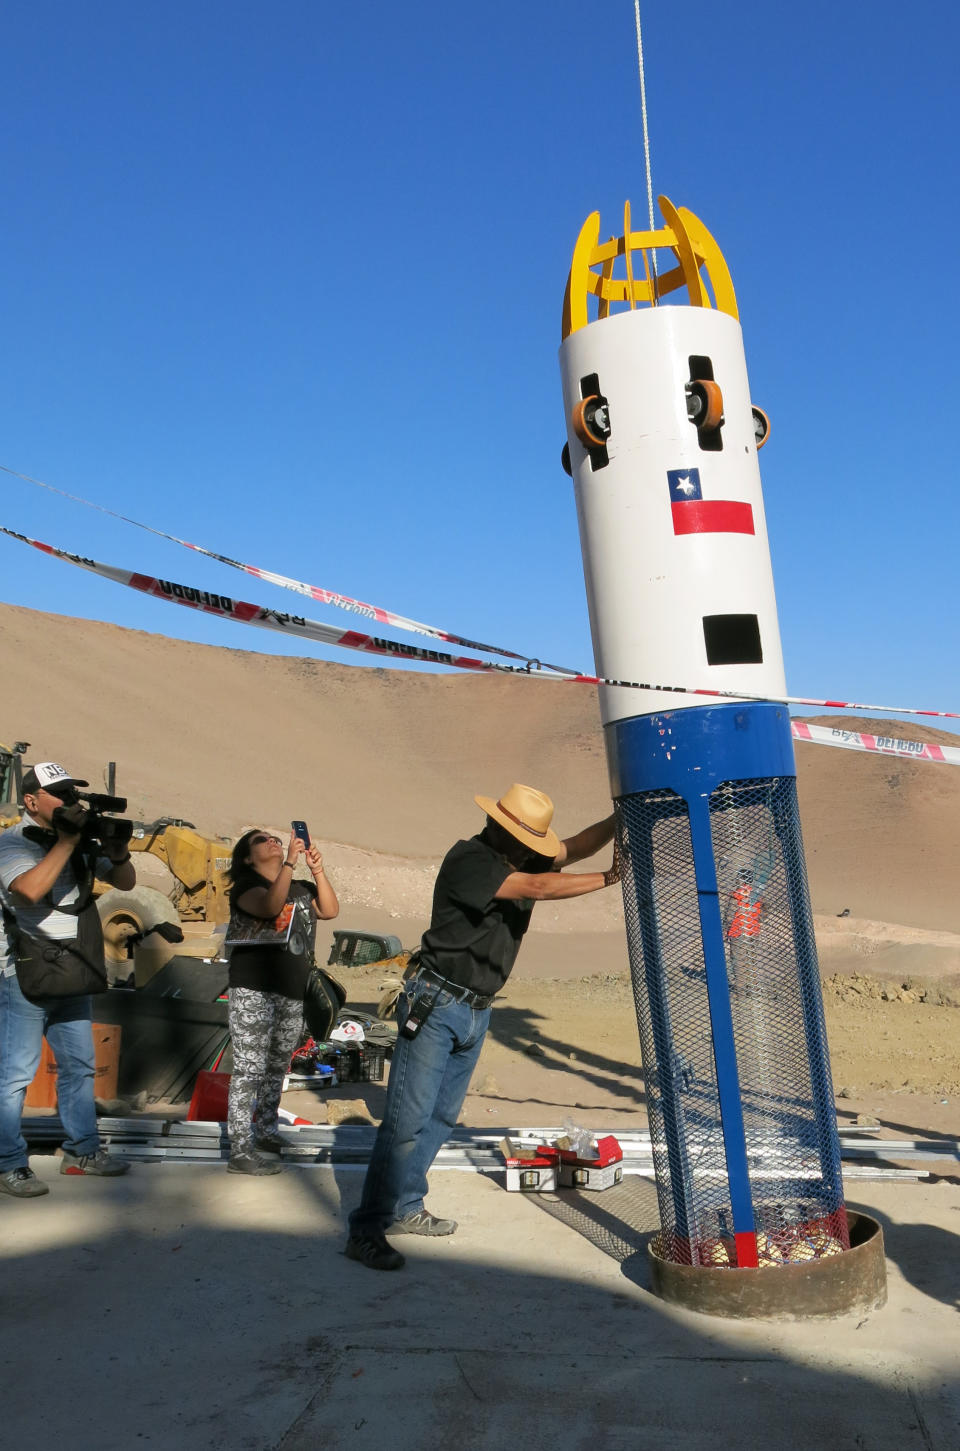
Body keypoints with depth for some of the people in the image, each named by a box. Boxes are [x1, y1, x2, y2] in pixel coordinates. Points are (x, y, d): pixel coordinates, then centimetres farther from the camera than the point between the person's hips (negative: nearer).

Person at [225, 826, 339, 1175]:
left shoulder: (300, 889, 16)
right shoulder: (246, 885, -2)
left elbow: (330, 910, 1)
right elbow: (271, 906, -23)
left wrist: (317, 870, -7)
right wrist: (291, 862, -23)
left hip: (292, 994, 7)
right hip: (254, 992, -7)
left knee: (276, 1069, 14)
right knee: (249, 1070, -7)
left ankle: (265, 1133, 26)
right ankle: (240, 1151, -5)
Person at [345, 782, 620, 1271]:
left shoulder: (521, 859, 8)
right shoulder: (469, 860, -19)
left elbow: (573, 848, 3)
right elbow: (538, 888, -27)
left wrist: (619, 821, -12)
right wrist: (608, 878, -23)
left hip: (477, 1012, 9)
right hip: (436, 1006, -9)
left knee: (442, 1116, 14)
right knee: (407, 1120, -9)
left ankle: (403, 1208, 26)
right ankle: (366, 1230, -3)